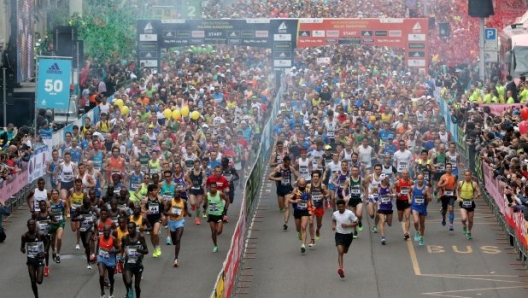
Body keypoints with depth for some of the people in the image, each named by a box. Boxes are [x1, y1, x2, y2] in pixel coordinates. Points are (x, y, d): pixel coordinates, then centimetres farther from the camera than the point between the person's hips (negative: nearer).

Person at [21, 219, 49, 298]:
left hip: (39, 259, -2)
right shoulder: (24, 236, -7)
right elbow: (22, 246, 5)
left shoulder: (40, 235, -11)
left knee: (39, 281, -9)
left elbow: (46, 242, 8)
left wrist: (44, 251, -7)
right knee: (33, 281, 3)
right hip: (30, 260, 2)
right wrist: (23, 249, -19)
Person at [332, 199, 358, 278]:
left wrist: (347, 225, -21)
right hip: (339, 234, 0)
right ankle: (341, 269, -25)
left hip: (348, 235, 0)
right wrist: (333, 225, 0)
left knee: (345, 251, 19)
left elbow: (356, 223, -8)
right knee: (340, 252, -18)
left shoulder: (350, 213, -12)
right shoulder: (335, 214, -2)